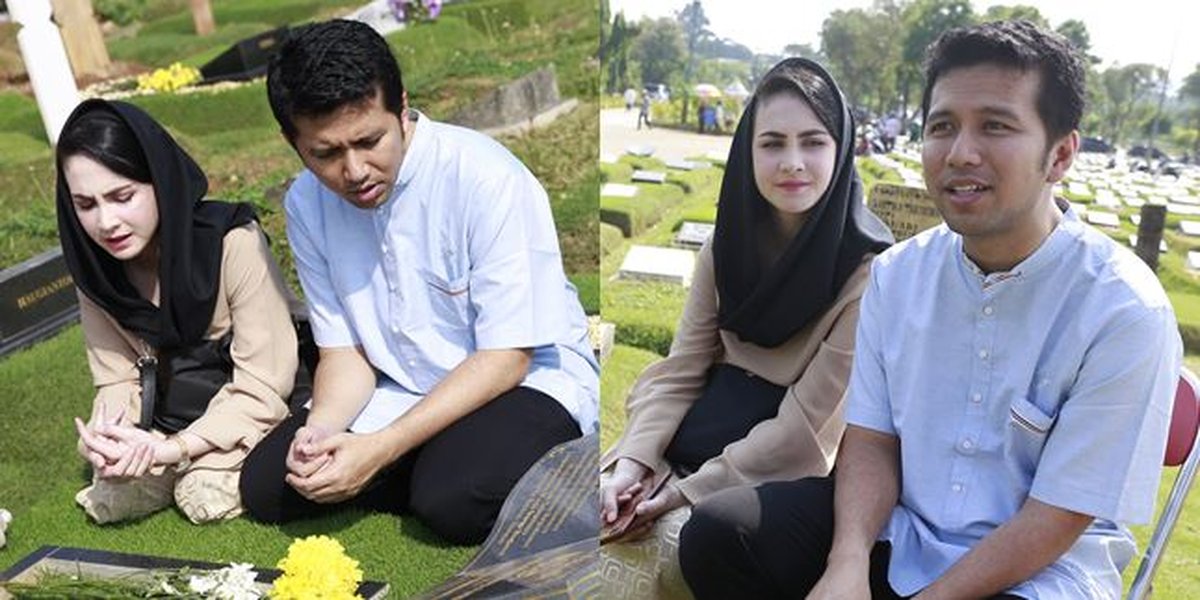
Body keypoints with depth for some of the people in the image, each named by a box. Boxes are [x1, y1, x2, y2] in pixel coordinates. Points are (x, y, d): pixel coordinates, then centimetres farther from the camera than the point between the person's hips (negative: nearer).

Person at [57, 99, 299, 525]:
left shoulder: (233, 243, -25)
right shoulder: (96, 266, -8)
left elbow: (263, 388, -22)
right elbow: (117, 380, -1)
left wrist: (174, 448, -30)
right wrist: (109, 438, -23)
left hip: (249, 412, -4)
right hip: (172, 415, 5)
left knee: (207, 493, -24)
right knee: (114, 496, -15)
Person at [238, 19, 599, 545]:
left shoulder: (487, 178, -22)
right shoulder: (306, 204, -3)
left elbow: (506, 358, -20)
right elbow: (344, 348, 1)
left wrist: (384, 447, -25)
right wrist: (321, 428, -21)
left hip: (525, 381, -5)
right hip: (400, 390, 6)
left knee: (453, 498, -32)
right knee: (264, 488, -6)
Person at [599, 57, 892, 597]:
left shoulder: (869, 269, -18)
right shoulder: (729, 241, -3)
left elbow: (805, 422, -17)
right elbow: (681, 369, -3)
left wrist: (686, 492, -17)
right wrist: (635, 461, -16)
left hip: (792, 467, -4)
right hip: (721, 414, 4)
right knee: (607, 505, -13)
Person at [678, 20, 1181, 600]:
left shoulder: (1127, 311, -17)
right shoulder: (895, 273, -3)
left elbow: (1054, 521, -15)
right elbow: (870, 439, -2)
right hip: (900, 531, 4)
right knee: (717, 532, -12)